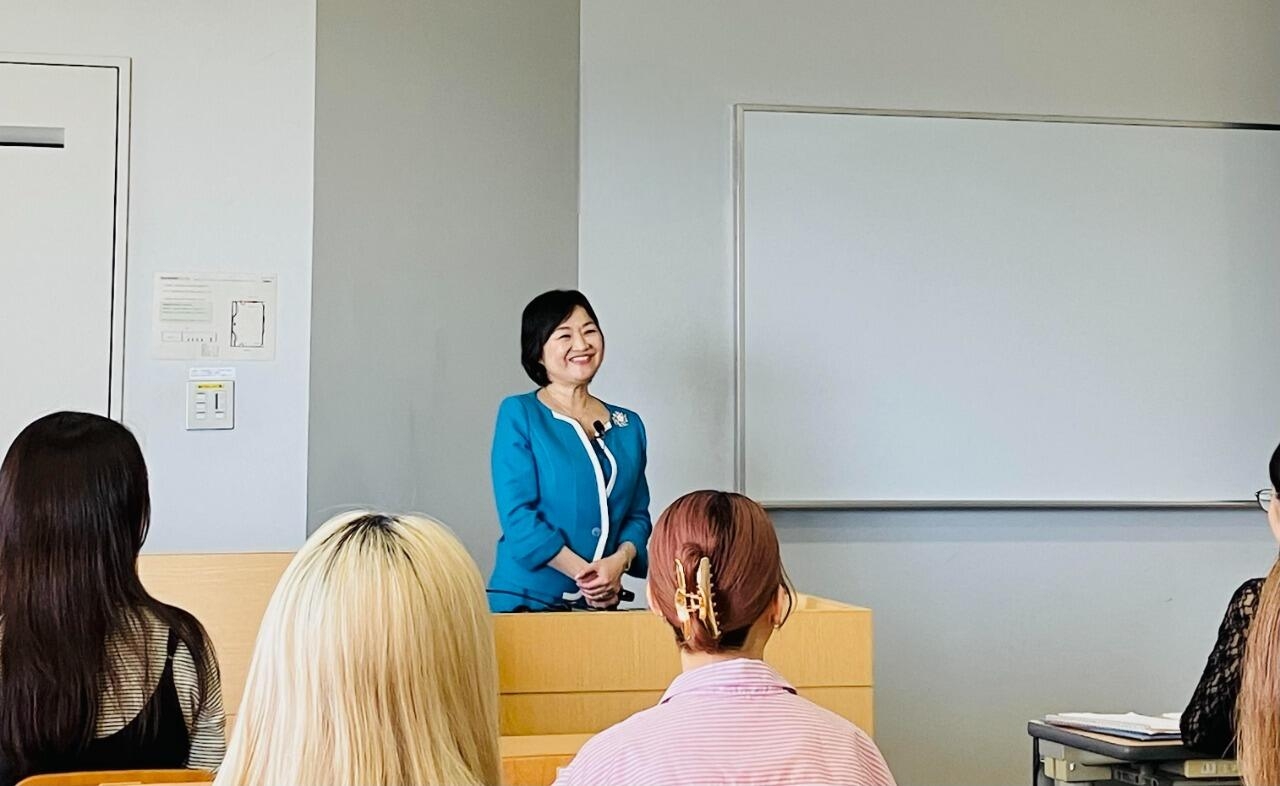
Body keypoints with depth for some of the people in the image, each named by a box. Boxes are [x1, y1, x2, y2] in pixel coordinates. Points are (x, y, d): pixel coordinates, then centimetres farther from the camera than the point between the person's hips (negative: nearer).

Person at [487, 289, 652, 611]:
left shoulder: (629, 426, 10)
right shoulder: (518, 414, -4)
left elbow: (638, 514, 9)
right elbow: (517, 515, -11)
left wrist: (619, 560, -12)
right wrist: (583, 571, -17)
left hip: (601, 602, 4)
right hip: (526, 597, -4)